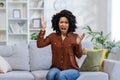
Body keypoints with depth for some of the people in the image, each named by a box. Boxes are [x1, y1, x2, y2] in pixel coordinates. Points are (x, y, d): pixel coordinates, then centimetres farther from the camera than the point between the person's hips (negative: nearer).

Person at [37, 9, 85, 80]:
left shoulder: (75, 37, -1)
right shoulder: (53, 36, 6)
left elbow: (79, 55, -3)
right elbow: (39, 44, -4)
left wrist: (78, 43, -20)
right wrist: (43, 29, -8)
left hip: (71, 69, -2)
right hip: (56, 68, 2)